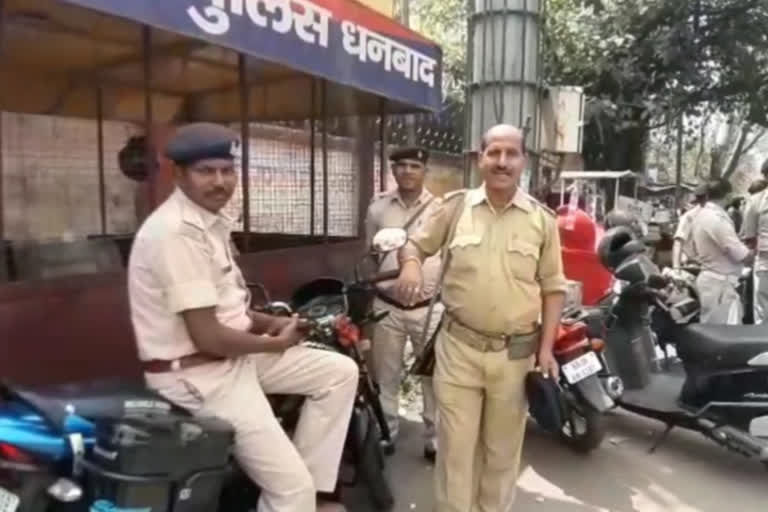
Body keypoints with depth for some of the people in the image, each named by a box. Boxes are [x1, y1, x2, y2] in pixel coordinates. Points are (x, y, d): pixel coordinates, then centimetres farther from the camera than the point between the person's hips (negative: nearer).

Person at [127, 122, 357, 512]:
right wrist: (275, 344, -11)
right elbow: (208, 337, -26)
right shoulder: (177, 232, -23)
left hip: (232, 357, 10)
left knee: (340, 372, 8)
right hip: (199, 376, -10)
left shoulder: (210, 222, 9)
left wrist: (267, 322, 2)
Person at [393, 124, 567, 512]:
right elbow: (415, 244, 8)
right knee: (455, 445, 8)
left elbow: (553, 287, 3)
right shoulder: (455, 206, 0)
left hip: (515, 352, 1)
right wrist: (411, 263, -16)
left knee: (502, 448, 17)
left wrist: (546, 348, -2)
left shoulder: (542, 219, 0)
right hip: (458, 347, 0)